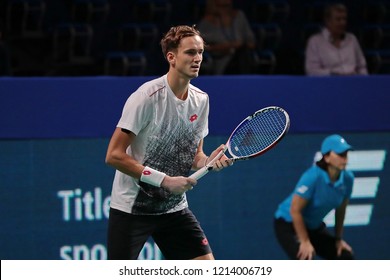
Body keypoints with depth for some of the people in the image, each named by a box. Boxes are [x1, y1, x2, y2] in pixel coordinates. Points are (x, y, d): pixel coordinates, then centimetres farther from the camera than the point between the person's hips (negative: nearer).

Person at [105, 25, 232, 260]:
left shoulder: (201, 100, 3)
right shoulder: (147, 96, -17)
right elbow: (114, 155, -19)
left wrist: (209, 161, -12)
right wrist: (164, 180, -22)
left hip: (174, 207, 6)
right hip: (131, 207, -6)